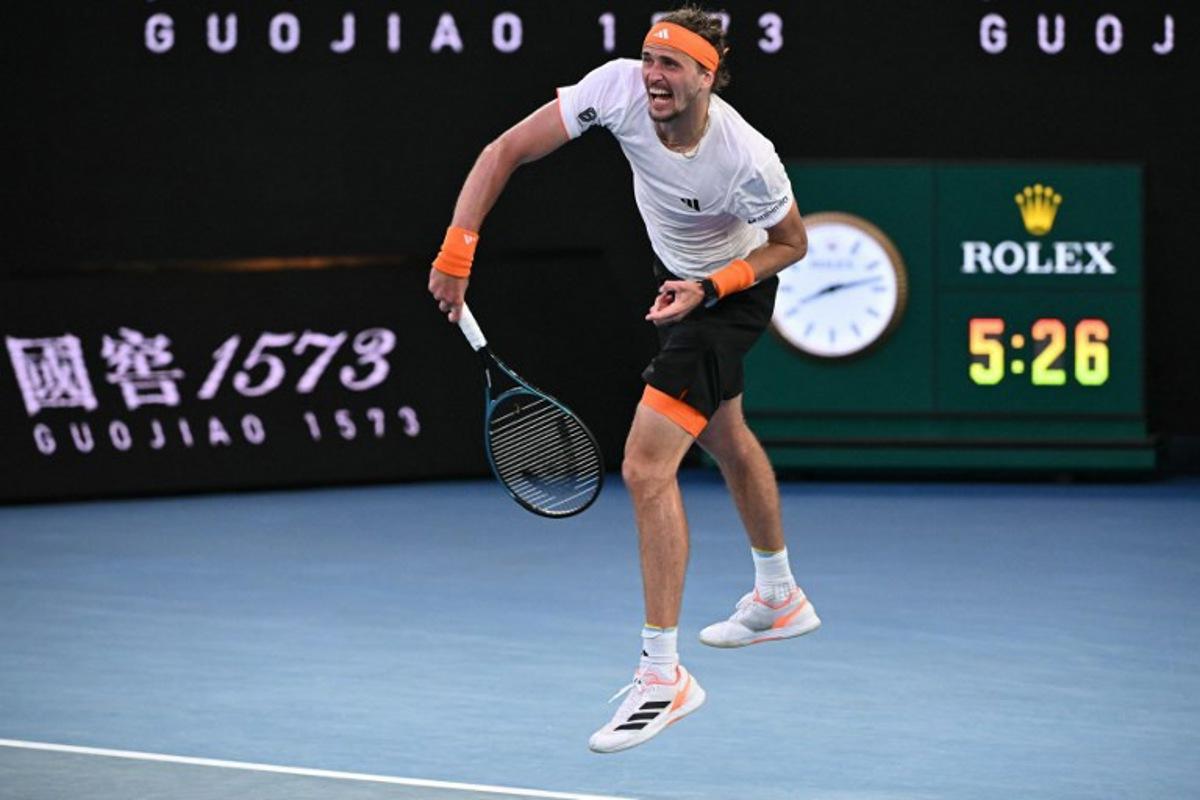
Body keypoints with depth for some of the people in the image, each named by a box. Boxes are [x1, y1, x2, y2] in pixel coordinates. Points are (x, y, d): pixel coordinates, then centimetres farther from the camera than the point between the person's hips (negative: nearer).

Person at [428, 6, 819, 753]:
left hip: (730, 293, -8)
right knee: (726, 436, 28)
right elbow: (507, 151, -23)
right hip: (679, 274, 8)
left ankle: (663, 676, -14)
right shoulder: (619, 86, -27)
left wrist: (711, 287, -28)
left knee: (647, 467, -19)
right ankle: (780, 600, 53)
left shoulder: (747, 159, -36)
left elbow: (792, 243, -16)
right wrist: (457, 251, -30)